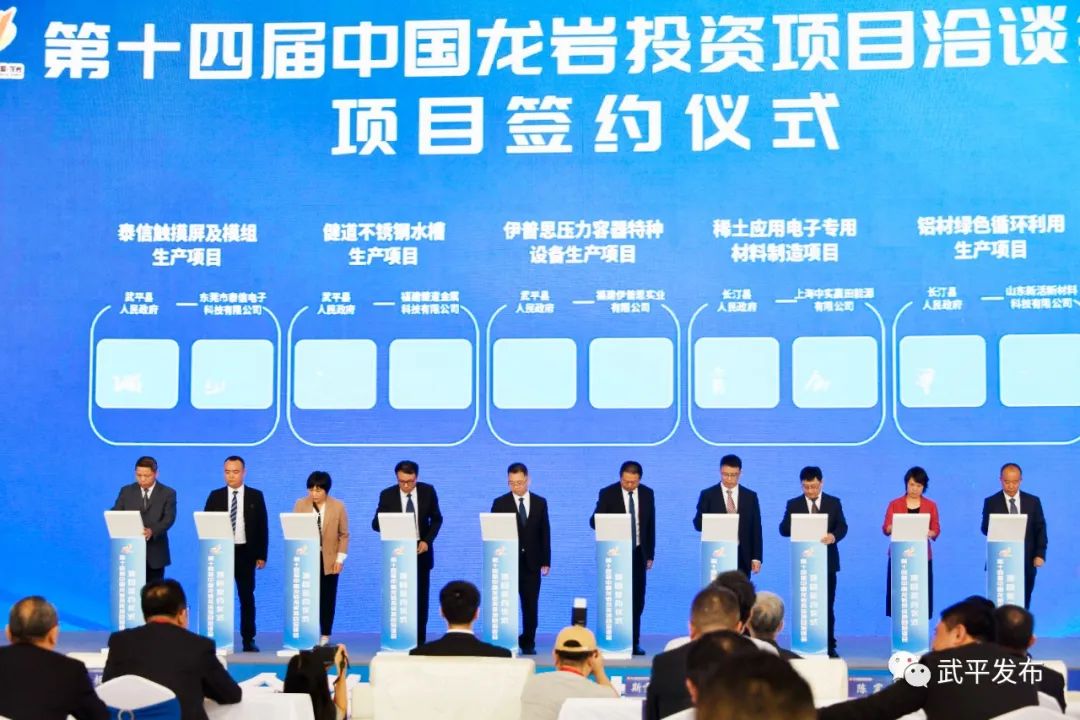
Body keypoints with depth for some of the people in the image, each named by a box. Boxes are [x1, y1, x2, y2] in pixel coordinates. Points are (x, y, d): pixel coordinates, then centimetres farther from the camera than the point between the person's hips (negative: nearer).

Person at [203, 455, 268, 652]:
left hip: (246, 553, 0)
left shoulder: (256, 496, 4)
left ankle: (248, 640, 8)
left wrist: (261, 555, -1)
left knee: (247, 597, 3)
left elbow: (262, 527, 4)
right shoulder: (215, 496, 6)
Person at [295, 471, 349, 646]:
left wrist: (340, 558, -6)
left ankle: (325, 635, 12)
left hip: (329, 560, 0)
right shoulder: (300, 504, 1)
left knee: (327, 598, 4)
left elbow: (344, 535, 1)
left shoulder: (338, 506, -1)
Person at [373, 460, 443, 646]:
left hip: (421, 550, 1)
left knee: (421, 597, 5)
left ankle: (419, 640, 12)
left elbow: (437, 519, 5)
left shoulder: (428, 491, -4)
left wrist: (427, 540, -10)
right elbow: (376, 523, -6)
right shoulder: (387, 495, -8)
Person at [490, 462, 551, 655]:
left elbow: (545, 533, 8)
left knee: (531, 605, 3)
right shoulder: (500, 503, 2)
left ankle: (528, 643, 12)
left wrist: (546, 561, 4)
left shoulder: (540, 503, 8)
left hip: (531, 563, 2)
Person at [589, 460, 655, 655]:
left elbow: (651, 524, 10)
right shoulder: (607, 493, -6)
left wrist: (650, 554, 8)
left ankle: (634, 643, 10)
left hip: (638, 553, 3)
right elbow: (594, 521, -7)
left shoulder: (647, 493, 5)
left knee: (637, 601, 4)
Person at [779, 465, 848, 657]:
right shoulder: (793, 504, 5)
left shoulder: (834, 503, 6)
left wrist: (834, 536, -28)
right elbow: (783, 529, -4)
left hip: (827, 561, 0)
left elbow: (842, 527, -5)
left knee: (828, 606, 1)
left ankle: (829, 646, 5)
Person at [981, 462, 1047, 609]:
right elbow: (985, 529, 1)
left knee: (1023, 605, 5)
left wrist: (1040, 554, -4)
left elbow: (1040, 529, 6)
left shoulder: (1033, 501, 6)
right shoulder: (991, 502, 2)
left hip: (1026, 562, 2)